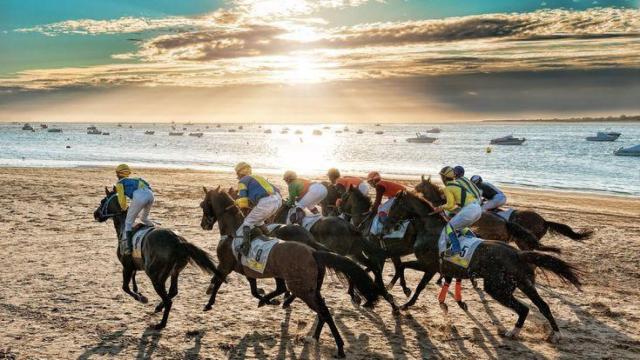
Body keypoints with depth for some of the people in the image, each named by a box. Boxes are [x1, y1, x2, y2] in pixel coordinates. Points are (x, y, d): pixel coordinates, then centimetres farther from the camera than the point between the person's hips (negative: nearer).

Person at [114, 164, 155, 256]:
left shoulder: (120, 183, 20)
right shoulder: (135, 179, 38)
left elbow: (122, 199, 17)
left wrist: (124, 209, 37)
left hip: (139, 197, -6)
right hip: (150, 194, 6)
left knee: (128, 223, 6)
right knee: (144, 218, 32)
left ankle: (126, 247, -3)